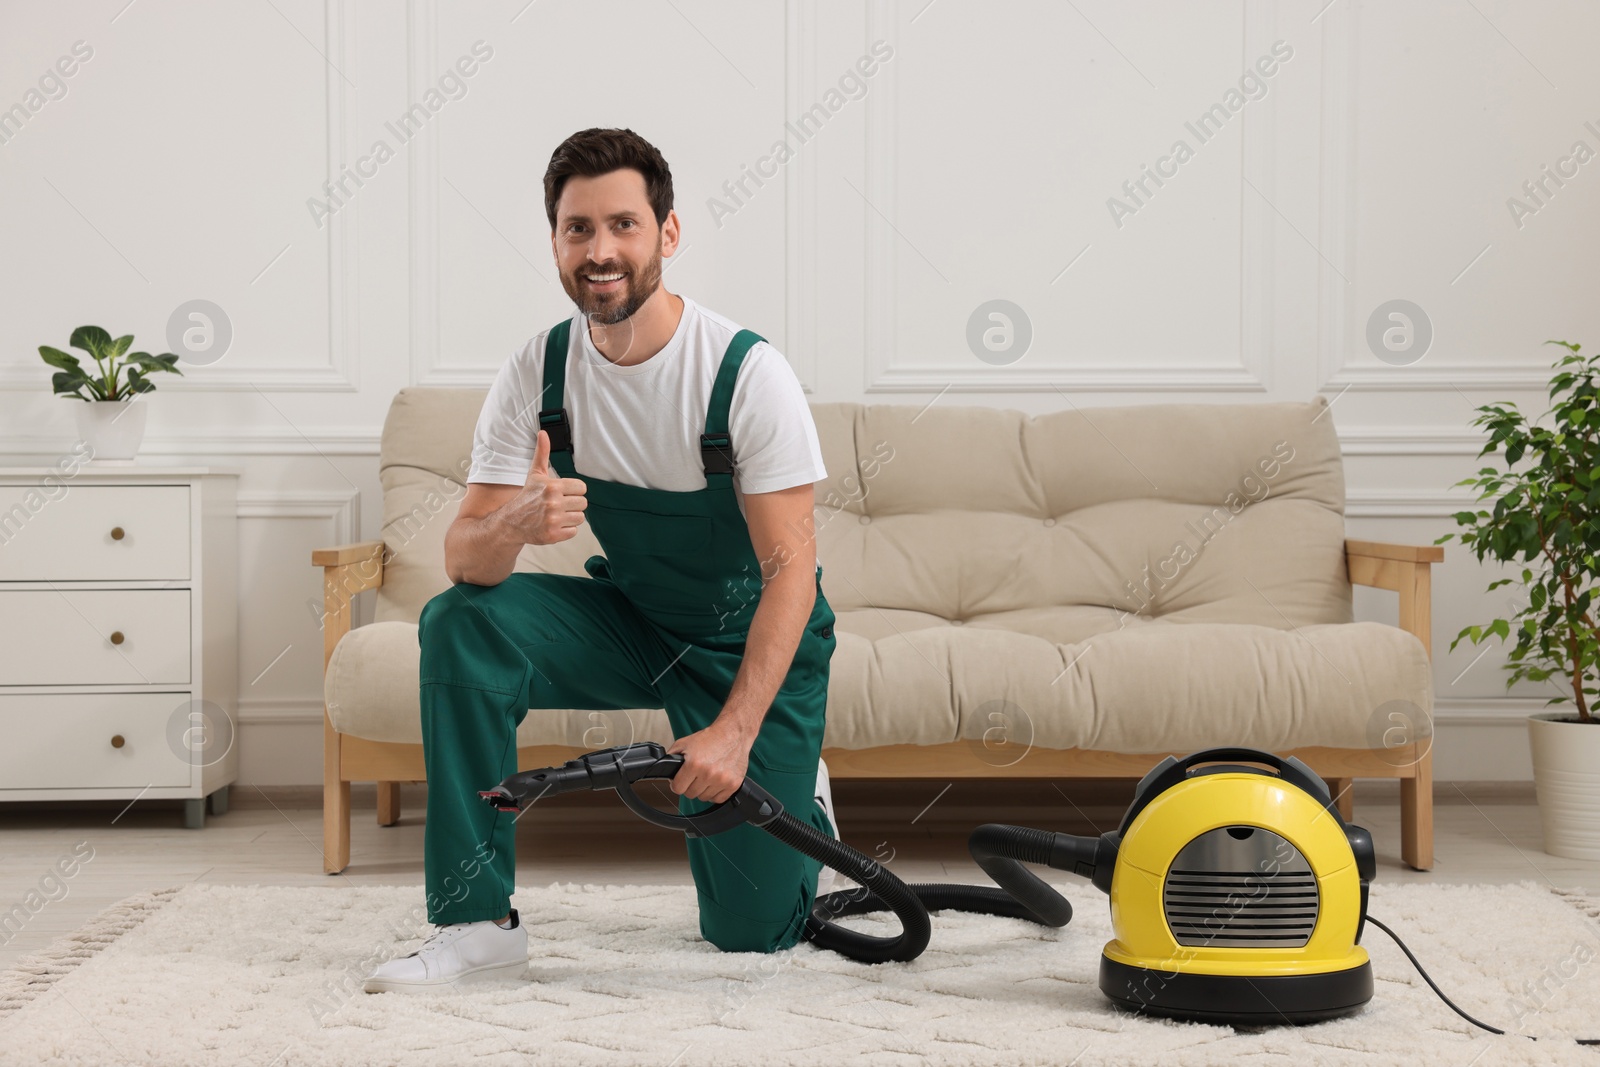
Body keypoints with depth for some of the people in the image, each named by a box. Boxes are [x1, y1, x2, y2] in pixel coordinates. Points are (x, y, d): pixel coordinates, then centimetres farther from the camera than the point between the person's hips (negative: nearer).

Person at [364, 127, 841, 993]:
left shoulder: (746, 372, -24)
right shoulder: (537, 374, -13)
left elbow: (791, 566, -22)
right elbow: (463, 557, -16)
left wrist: (736, 731, -31)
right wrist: (516, 523, -41)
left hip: (752, 637, -3)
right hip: (633, 619, 4)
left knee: (751, 929, -6)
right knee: (459, 623, -25)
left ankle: (794, 798, 31)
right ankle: (475, 922, -19)